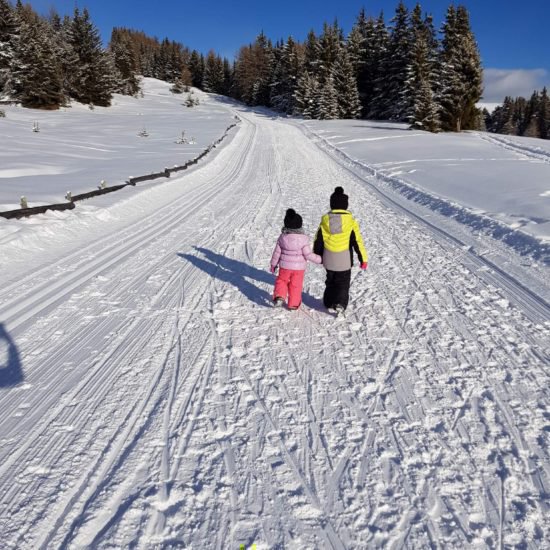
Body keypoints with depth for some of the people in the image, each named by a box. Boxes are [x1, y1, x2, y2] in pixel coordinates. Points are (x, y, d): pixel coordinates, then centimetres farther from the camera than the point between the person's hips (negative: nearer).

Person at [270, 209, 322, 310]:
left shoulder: (282, 237, -8)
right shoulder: (303, 238, -17)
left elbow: (277, 252, 0)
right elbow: (308, 255, -16)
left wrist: (273, 264, 13)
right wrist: (319, 259, -3)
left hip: (285, 266, 2)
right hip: (299, 267, -1)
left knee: (281, 280, 21)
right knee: (296, 285, 12)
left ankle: (279, 296, 1)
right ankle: (293, 304, 22)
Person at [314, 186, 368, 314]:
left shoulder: (325, 219, -4)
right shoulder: (350, 220, -12)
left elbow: (318, 240, 3)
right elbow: (357, 241, -10)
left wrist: (317, 255, 18)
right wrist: (363, 259, -3)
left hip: (328, 259, 3)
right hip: (344, 260, -2)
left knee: (330, 281, 22)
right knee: (343, 282, 9)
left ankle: (329, 303, 29)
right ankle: (340, 304, -9)